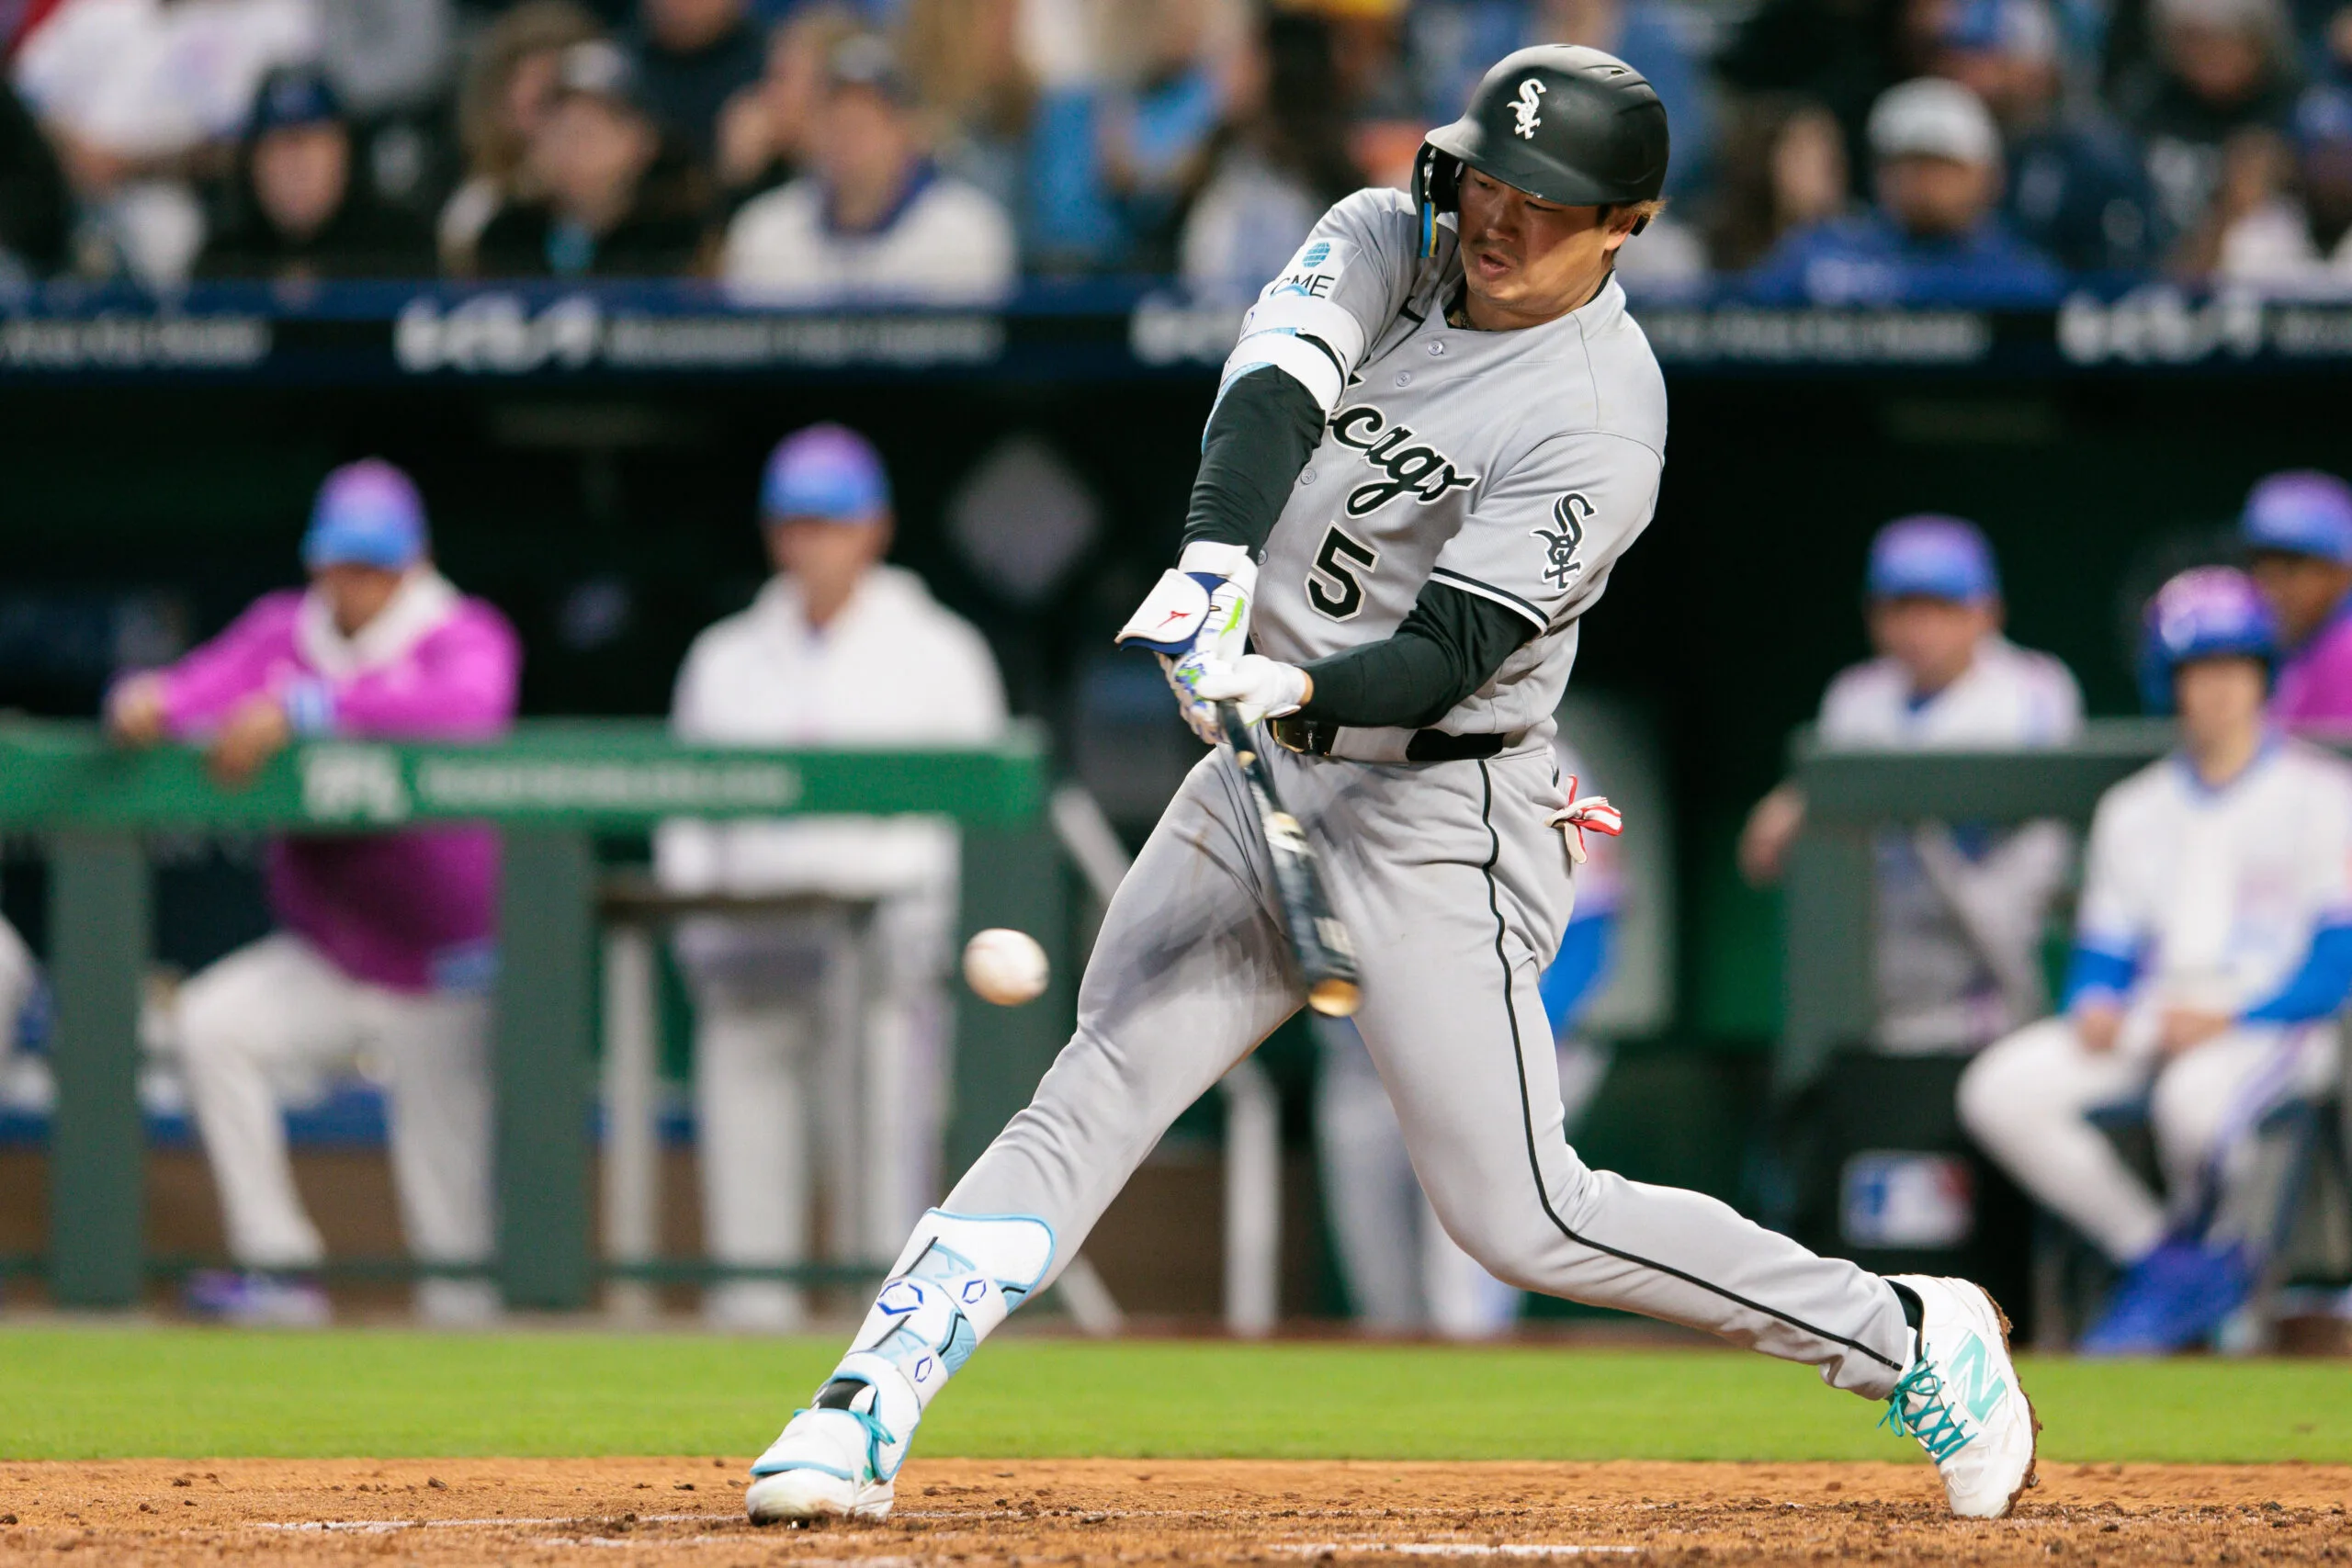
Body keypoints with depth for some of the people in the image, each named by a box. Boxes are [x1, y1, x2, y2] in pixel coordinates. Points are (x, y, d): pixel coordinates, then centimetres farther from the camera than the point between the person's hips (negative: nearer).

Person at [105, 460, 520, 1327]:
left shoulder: (466, 637, -10)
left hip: (439, 962, -4)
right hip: (323, 956, 4)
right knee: (213, 1023, -20)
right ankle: (279, 1266, -15)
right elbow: (198, 690, -10)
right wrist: (142, 706, -37)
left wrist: (301, 709, -44)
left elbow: (465, 706, -33)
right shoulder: (284, 632, 3)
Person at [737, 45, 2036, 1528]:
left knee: (1522, 1219, -6)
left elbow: (1449, 655, -22)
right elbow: (1274, 393, -18)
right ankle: (864, 1417, -11)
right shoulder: (1382, 243, 1)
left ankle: (1908, 1337, 8)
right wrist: (1216, 561, -38)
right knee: (1095, 1092, -6)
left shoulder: (1602, 426, -16)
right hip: (1264, 789, 6)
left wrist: (1298, 690, -42)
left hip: (1437, 813, -6)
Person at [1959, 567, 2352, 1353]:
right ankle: (2152, 1253, -10)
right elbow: (2105, 948, 16)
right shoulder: (2133, 809, 19)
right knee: (2003, 1090, -21)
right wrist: (2093, 1006, -8)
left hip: (2269, 1022, -5)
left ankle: (2209, 1250, -6)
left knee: (2196, 1100, -40)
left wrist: (2231, 1019, -20)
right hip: (2145, 1022, 5)